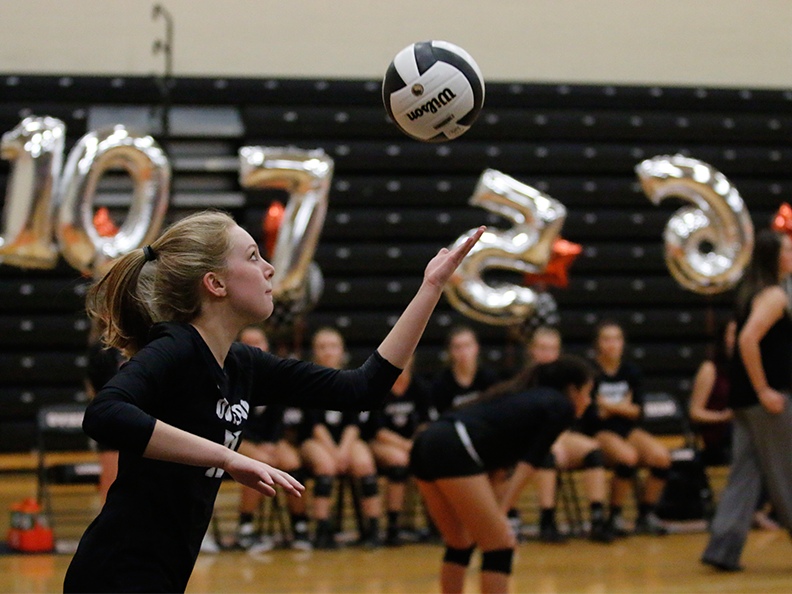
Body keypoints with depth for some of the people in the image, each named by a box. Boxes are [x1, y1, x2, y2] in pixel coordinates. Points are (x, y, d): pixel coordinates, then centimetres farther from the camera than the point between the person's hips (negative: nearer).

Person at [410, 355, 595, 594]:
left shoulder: (528, 397, 32)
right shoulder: (562, 406, 8)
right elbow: (527, 466, -2)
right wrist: (501, 513, -7)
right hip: (454, 451, -9)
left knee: (460, 544, 21)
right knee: (500, 544, -2)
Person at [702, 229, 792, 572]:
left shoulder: (754, 293, 15)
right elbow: (748, 340, -25)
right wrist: (764, 390, -22)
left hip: (746, 401, 9)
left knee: (745, 475, 7)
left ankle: (723, 549, 1)